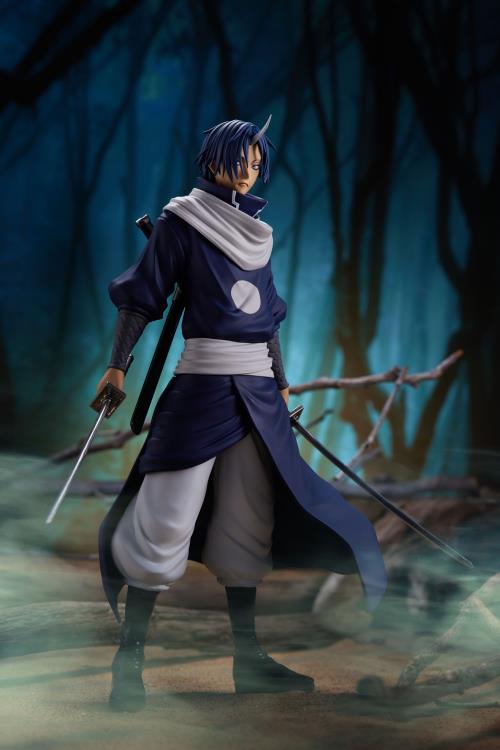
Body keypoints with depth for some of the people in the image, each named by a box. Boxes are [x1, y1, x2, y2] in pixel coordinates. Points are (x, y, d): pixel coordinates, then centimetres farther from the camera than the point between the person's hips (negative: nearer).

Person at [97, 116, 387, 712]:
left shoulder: (256, 232, 18)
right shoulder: (180, 221, 1)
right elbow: (142, 295, -3)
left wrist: (281, 383, 20)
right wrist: (117, 365, -12)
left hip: (258, 388, 6)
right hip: (203, 382, -6)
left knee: (249, 524, 6)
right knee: (167, 519, -8)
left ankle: (247, 657, 12)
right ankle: (129, 655, 1)